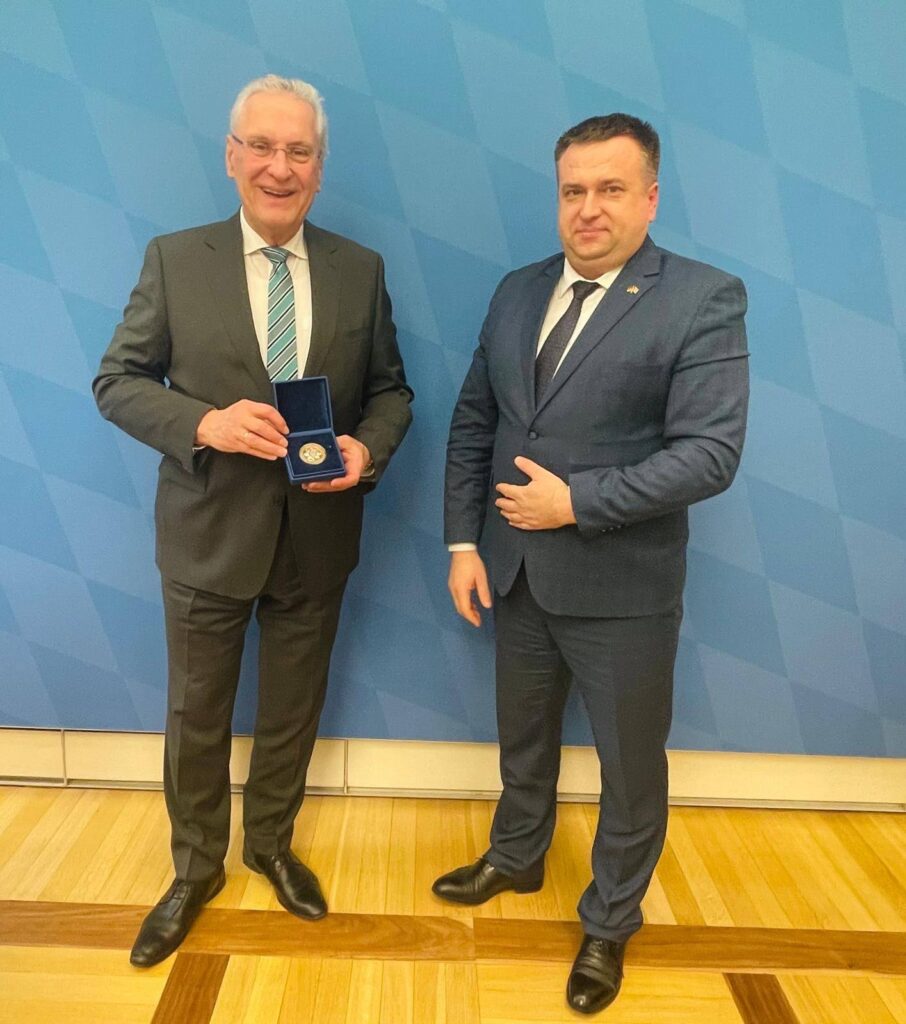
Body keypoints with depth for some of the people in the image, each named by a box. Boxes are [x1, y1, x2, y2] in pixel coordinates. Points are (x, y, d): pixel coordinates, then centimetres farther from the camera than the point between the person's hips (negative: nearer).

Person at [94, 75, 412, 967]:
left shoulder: (360, 269, 1)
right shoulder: (174, 259, -4)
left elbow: (390, 388, 5)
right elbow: (116, 381, -4)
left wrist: (368, 448, -16)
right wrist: (206, 422, -22)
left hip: (317, 535, 2)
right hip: (209, 532, -1)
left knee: (292, 712, 19)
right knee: (197, 716, 15)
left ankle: (270, 844, 45)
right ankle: (196, 868, 40)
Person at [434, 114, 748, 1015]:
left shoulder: (704, 299, -11)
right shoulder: (517, 292, 6)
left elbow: (710, 453, -19)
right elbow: (472, 425, 6)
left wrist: (577, 501, -21)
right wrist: (464, 542, 0)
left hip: (622, 589, -4)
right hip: (516, 572, 5)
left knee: (629, 767, 14)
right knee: (523, 740, 24)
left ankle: (609, 923, 39)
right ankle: (515, 860, 51)